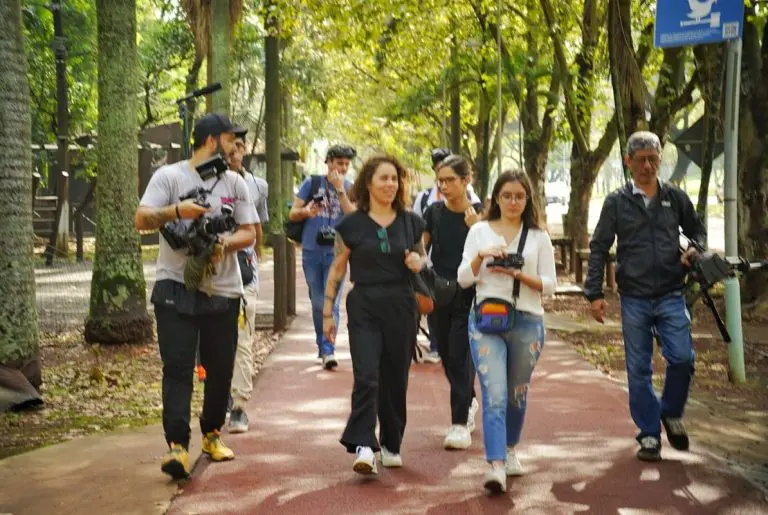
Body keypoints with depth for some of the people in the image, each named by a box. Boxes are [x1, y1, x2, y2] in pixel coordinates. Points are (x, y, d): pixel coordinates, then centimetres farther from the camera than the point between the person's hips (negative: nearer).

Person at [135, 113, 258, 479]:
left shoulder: (235, 182, 10)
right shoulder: (169, 176, 0)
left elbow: (249, 233, 8)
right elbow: (141, 220, -8)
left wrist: (224, 245, -13)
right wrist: (176, 210, -27)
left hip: (223, 290, 4)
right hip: (176, 287, -4)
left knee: (220, 368, 11)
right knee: (177, 367, -9)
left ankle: (211, 434, 29)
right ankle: (178, 446, -12)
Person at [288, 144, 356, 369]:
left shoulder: (350, 188, 3)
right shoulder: (312, 183, 4)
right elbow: (292, 214, 5)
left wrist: (340, 189, -17)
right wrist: (305, 211, -17)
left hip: (336, 252, -1)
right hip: (312, 251, 1)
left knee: (332, 302, -9)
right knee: (317, 302, 9)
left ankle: (328, 350, -11)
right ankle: (322, 345, 24)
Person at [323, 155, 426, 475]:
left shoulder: (411, 222, 7)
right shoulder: (352, 224, 0)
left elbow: (422, 257, 20)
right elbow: (337, 269, 4)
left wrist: (418, 263, -5)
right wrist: (327, 312, 3)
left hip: (401, 305, 2)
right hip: (364, 307, -2)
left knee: (395, 379, 8)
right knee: (366, 377, -14)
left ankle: (391, 445, 23)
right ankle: (363, 446, -18)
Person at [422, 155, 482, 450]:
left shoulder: (480, 214, -4)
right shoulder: (434, 213, 3)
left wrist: (475, 227, -20)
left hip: (468, 295, -4)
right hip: (438, 292, 4)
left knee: (461, 356, -7)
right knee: (447, 356, 13)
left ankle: (460, 424, -3)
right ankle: (469, 402, 38)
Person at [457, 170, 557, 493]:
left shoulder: (539, 237, 7)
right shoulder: (479, 231, 8)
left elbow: (549, 285, 2)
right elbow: (463, 279, 5)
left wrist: (519, 274, -13)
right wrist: (480, 256, -12)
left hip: (527, 322, 1)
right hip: (486, 320, -1)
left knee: (517, 393, 14)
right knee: (494, 394, -13)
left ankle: (509, 450, 36)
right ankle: (496, 466, -18)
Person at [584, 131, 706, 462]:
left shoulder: (676, 198, 6)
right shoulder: (616, 203, 2)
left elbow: (697, 230, 19)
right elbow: (599, 249, 3)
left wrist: (696, 250, -4)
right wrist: (594, 293, -3)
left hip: (670, 295, 1)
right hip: (634, 299, 0)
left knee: (682, 358, -12)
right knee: (639, 369, 3)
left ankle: (671, 414, 15)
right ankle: (649, 434, 15)